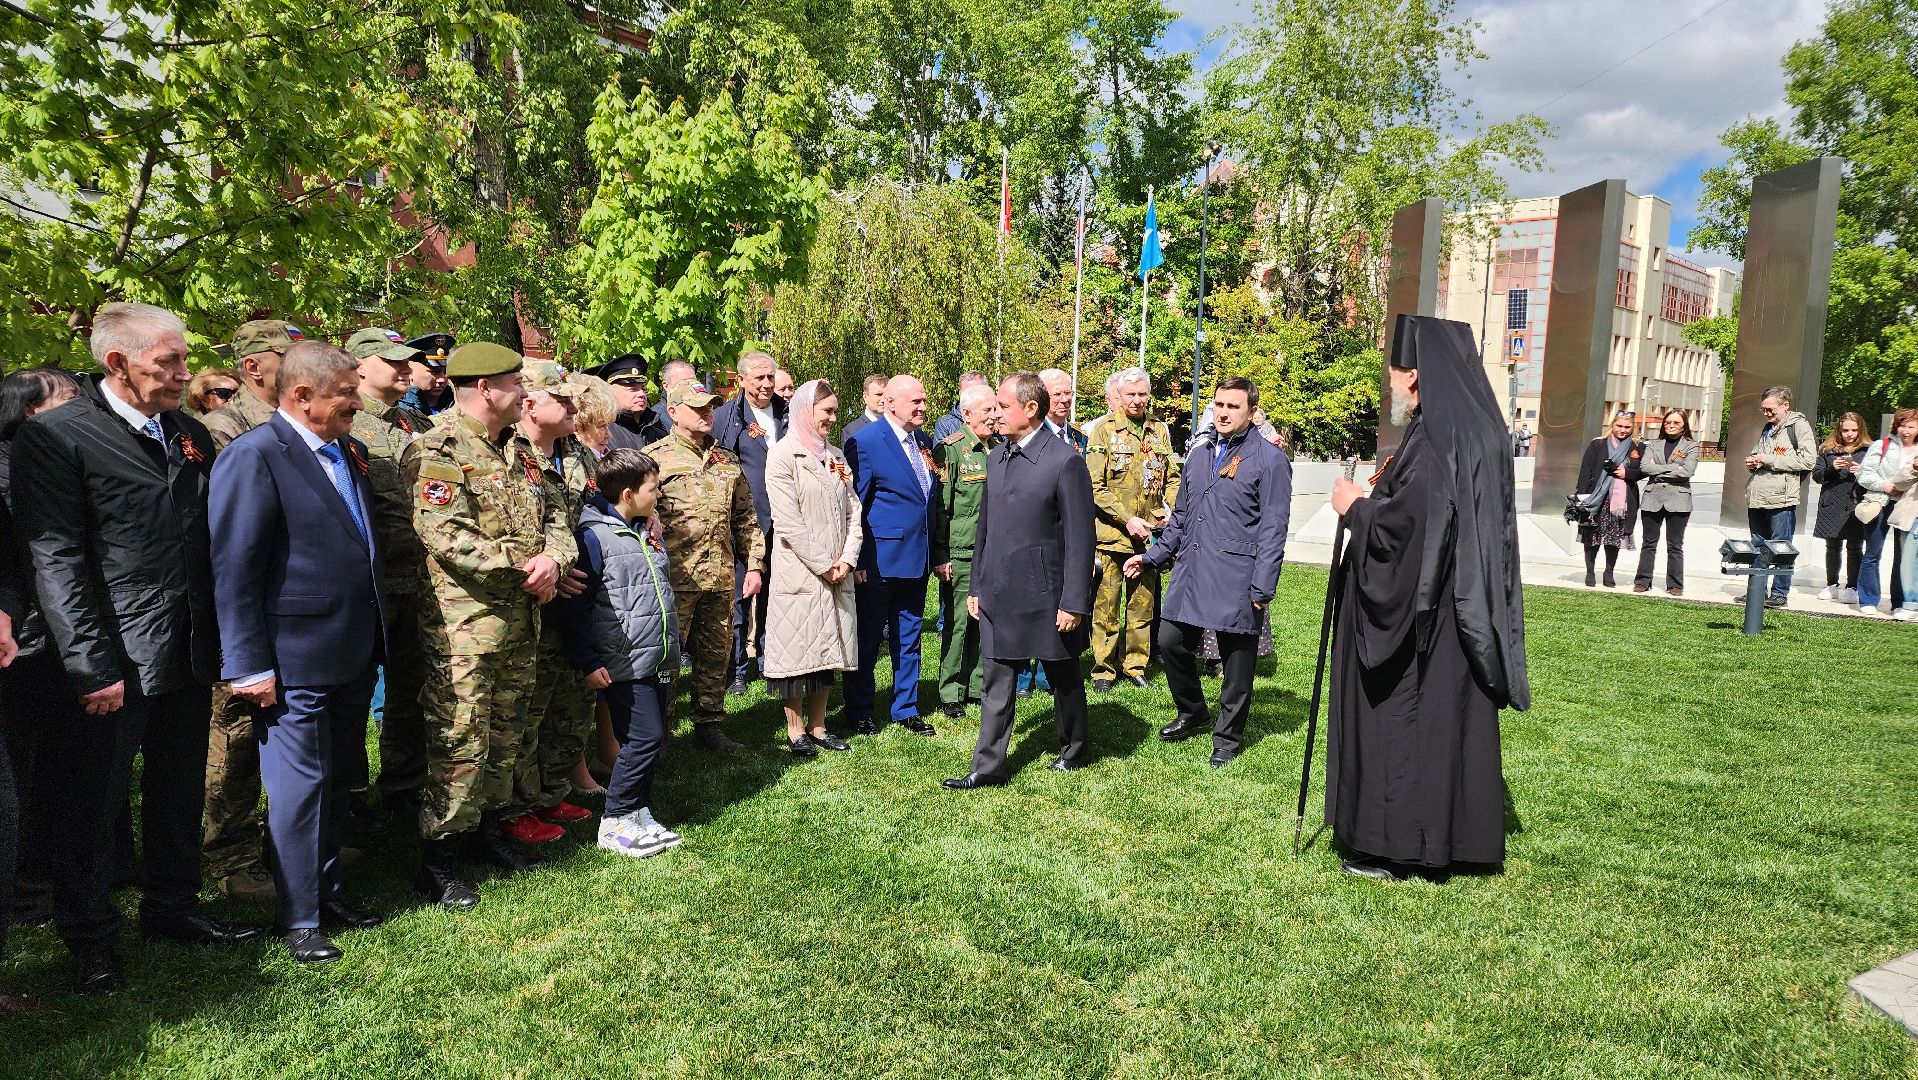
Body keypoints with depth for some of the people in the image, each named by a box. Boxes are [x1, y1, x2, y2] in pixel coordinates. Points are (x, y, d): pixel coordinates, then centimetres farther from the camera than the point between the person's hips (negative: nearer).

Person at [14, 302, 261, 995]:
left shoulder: (191, 435, 10)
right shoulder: (56, 437, -9)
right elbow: (56, 561, -14)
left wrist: (221, 641, 7)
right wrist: (92, 668, -18)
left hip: (189, 653, 6)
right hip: (113, 661, -6)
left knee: (179, 793, 18)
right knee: (93, 801, 8)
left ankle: (171, 908, 35)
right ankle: (89, 941, 24)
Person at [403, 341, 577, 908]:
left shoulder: (519, 450, 13)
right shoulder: (435, 452, -13)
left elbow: (555, 513, 14)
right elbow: (446, 538, -23)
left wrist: (554, 559, -8)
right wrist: (523, 568, -18)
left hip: (520, 620, 8)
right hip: (462, 622, -8)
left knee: (506, 733, 17)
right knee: (459, 740, -3)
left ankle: (487, 827, 34)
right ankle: (438, 858, 9)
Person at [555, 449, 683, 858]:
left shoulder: (645, 534, 15)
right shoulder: (595, 536, -12)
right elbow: (575, 606, -13)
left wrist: (671, 649, 26)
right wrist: (587, 662, -16)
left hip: (657, 663, 9)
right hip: (623, 666, -8)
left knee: (653, 739, 11)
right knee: (644, 737, -10)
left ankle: (638, 815, 23)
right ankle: (614, 825, 3)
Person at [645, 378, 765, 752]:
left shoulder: (728, 461, 15)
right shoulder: (655, 457, -2)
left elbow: (746, 519, 17)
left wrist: (753, 565, 12)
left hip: (721, 578, 5)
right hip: (675, 577, -5)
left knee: (715, 655, 13)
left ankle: (709, 724, 25)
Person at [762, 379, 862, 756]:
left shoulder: (836, 455, 13)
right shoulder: (782, 455, -7)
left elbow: (853, 511, 10)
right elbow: (787, 520, -14)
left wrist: (847, 559, -4)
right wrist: (823, 565, -13)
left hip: (838, 573, 6)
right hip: (799, 571, -6)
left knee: (828, 648, 11)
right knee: (796, 647, 1)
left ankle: (817, 727, 21)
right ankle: (795, 731, 13)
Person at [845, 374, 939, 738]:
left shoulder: (923, 442, 9)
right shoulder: (865, 441, -12)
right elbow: (853, 506, -12)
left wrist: (936, 554, 10)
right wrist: (856, 561, -14)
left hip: (917, 558, 7)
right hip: (879, 561, -6)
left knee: (908, 639, 15)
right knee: (866, 640, 7)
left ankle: (906, 709, 28)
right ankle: (859, 713, 22)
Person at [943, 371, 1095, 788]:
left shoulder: (1065, 461, -13)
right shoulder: (997, 458, 9)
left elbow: (1080, 539, -14)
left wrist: (1074, 602, -16)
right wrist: (976, 587, 13)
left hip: (1045, 597, -6)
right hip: (998, 596, 6)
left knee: (1064, 680, 14)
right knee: (996, 684, 8)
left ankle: (1073, 751, 33)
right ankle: (989, 767, 15)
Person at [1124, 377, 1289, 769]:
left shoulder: (1269, 458, -5)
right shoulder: (1198, 456, 15)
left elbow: (1272, 529, -9)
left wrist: (1262, 588, -14)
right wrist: (1151, 557, 17)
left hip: (1236, 579, -6)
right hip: (1190, 571, 6)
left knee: (1237, 658, 4)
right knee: (1171, 643, 7)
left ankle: (1228, 737, 22)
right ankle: (1192, 713, 31)